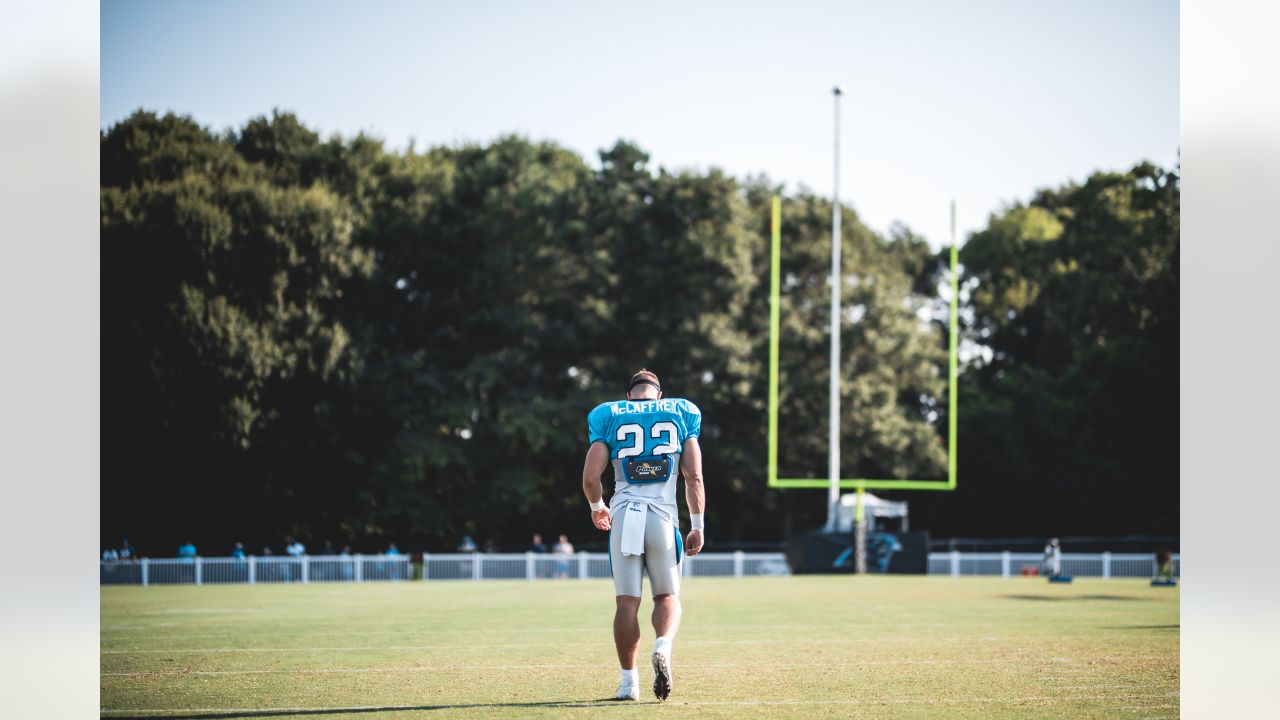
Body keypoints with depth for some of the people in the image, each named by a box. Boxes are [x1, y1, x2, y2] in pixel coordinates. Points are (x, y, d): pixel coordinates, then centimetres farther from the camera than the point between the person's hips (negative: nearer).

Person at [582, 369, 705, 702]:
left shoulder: (609, 417, 9)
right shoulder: (680, 414, 10)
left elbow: (590, 477, 1)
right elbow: (694, 477, 3)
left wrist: (597, 507, 21)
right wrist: (698, 527, 9)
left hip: (623, 515, 0)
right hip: (663, 515, 0)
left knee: (626, 602, 6)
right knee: (668, 597, 11)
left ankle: (629, 681, 4)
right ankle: (663, 647, -19)